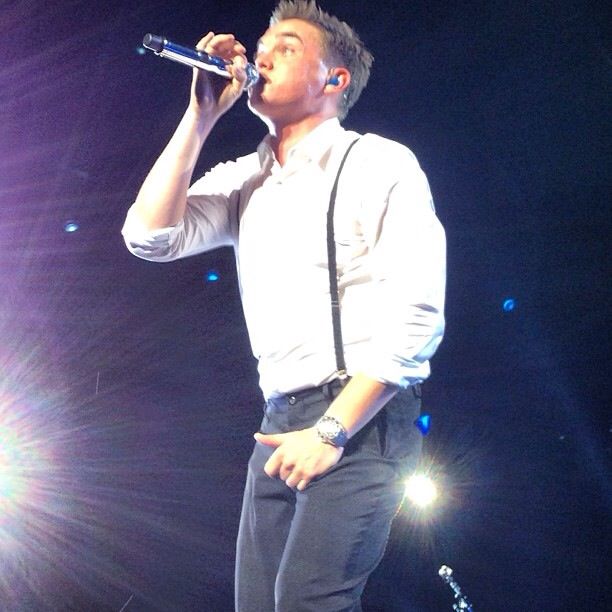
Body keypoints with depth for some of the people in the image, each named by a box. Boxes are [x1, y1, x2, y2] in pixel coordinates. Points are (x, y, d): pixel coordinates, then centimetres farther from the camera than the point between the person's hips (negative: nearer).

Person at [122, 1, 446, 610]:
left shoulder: (380, 163, -1)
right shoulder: (243, 180, 15)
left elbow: (417, 314, -10)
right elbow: (149, 236, 1)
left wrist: (332, 429, -16)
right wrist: (201, 115, 1)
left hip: (361, 417, -6)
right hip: (281, 420, 6)